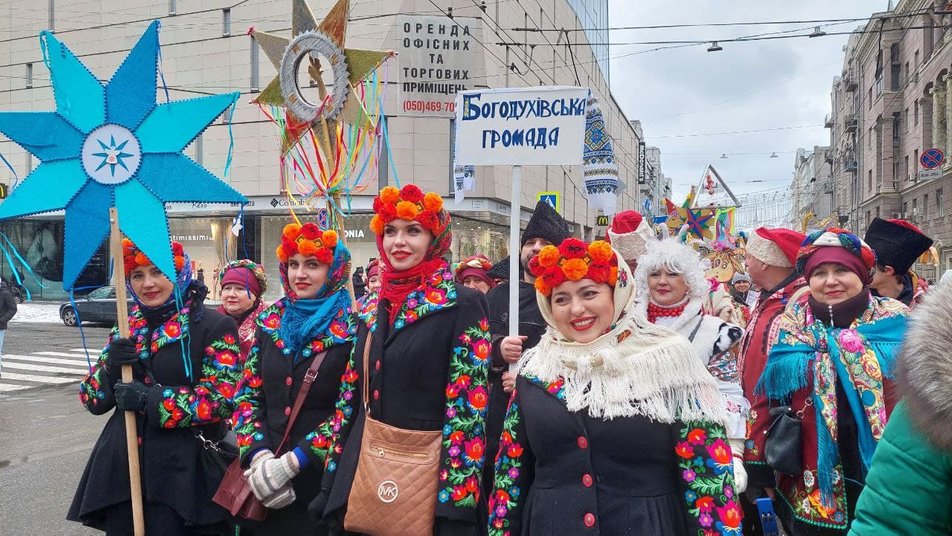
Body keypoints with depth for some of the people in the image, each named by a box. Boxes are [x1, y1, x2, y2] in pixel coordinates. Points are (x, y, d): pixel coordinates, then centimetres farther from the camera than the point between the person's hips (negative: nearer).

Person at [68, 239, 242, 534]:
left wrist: (150, 400, -19)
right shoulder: (126, 329, 12)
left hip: (183, 472, -5)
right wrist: (110, 368, -10)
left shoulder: (214, 326, -7)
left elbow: (222, 399, -15)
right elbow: (92, 399, 11)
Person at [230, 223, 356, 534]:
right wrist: (258, 454, -9)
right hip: (266, 472, 4)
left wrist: (293, 461, -17)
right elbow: (248, 394, 6)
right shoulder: (269, 321, 7)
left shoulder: (352, 329, -8)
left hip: (324, 472, -4)